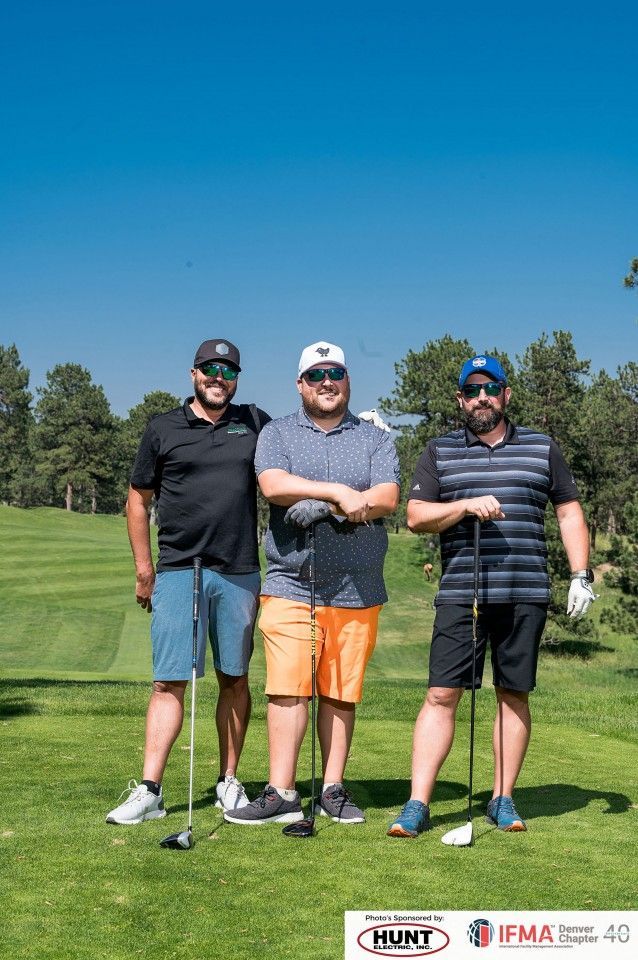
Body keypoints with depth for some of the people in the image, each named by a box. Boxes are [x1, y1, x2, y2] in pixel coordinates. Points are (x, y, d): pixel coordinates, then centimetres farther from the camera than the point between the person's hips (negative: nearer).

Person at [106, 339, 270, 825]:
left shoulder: (256, 422, 10)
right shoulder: (163, 429, 7)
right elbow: (138, 499, 11)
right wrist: (144, 569, 6)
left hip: (241, 574, 2)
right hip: (177, 573, -1)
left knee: (235, 679, 6)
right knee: (169, 681, -4)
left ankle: (230, 782, 16)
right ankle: (149, 790, -3)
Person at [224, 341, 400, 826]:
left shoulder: (377, 439, 11)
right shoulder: (277, 433, 10)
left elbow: (387, 498, -5)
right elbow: (274, 485, -10)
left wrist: (324, 508, -17)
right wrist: (339, 492, -16)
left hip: (357, 591, 1)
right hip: (291, 585, -1)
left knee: (341, 693, 5)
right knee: (288, 688, -6)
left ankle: (333, 790, 13)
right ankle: (281, 794, -2)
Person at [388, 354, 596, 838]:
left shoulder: (543, 448, 12)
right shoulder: (439, 452, 11)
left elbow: (569, 512, 13)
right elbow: (416, 516, 3)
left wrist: (582, 575, 4)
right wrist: (466, 506, -13)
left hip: (526, 595, 1)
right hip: (459, 594, -1)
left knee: (514, 696, 5)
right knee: (442, 694, -6)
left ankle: (503, 799, 16)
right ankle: (418, 805, -4)